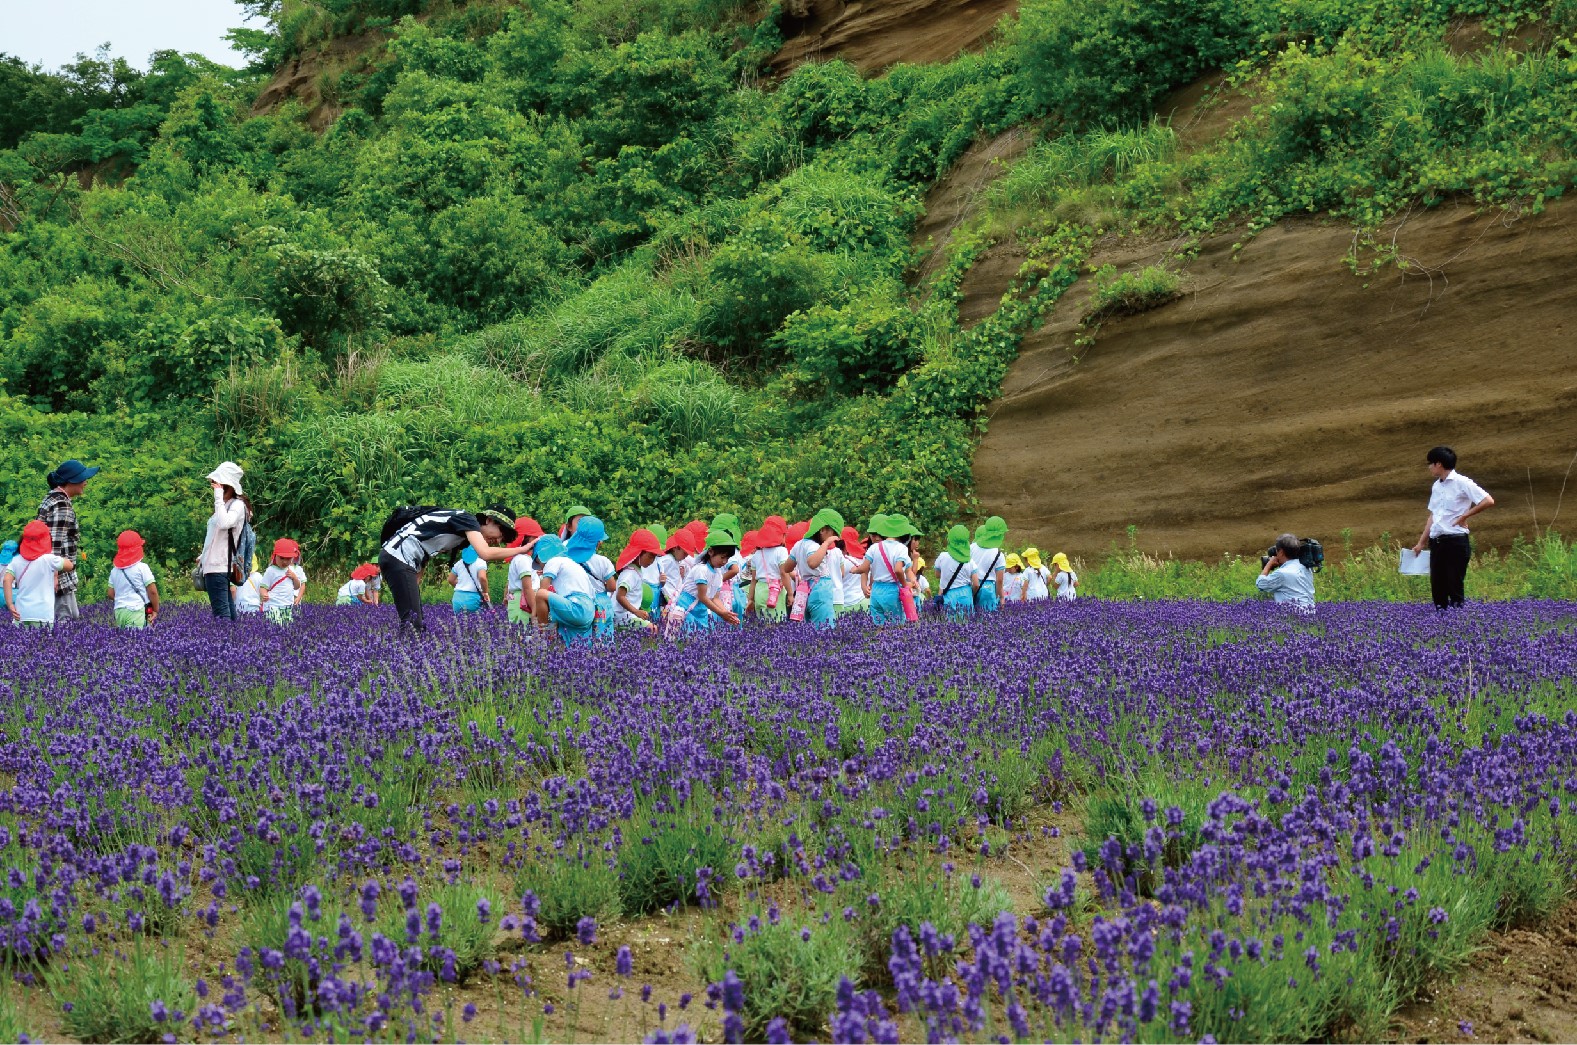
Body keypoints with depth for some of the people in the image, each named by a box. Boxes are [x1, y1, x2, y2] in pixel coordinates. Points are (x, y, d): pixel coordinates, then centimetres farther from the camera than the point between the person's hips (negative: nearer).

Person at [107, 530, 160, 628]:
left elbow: (111, 594, 16)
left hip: (119, 612, 6)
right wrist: (156, 610, 4)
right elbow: (152, 591, -7)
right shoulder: (142, 567, -4)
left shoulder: (115, 570, 13)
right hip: (137, 612, -6)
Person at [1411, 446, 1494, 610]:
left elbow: (1489, 501, -14)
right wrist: (1421, 543, 19)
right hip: (1436, 542, 8)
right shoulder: (1436, 486, 15)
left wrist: (1464, 516, -10)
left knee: (1455, 588, -6)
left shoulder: (1461, 483, -8)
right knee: (1437, 588, 7)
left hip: (1456, 542, -8)